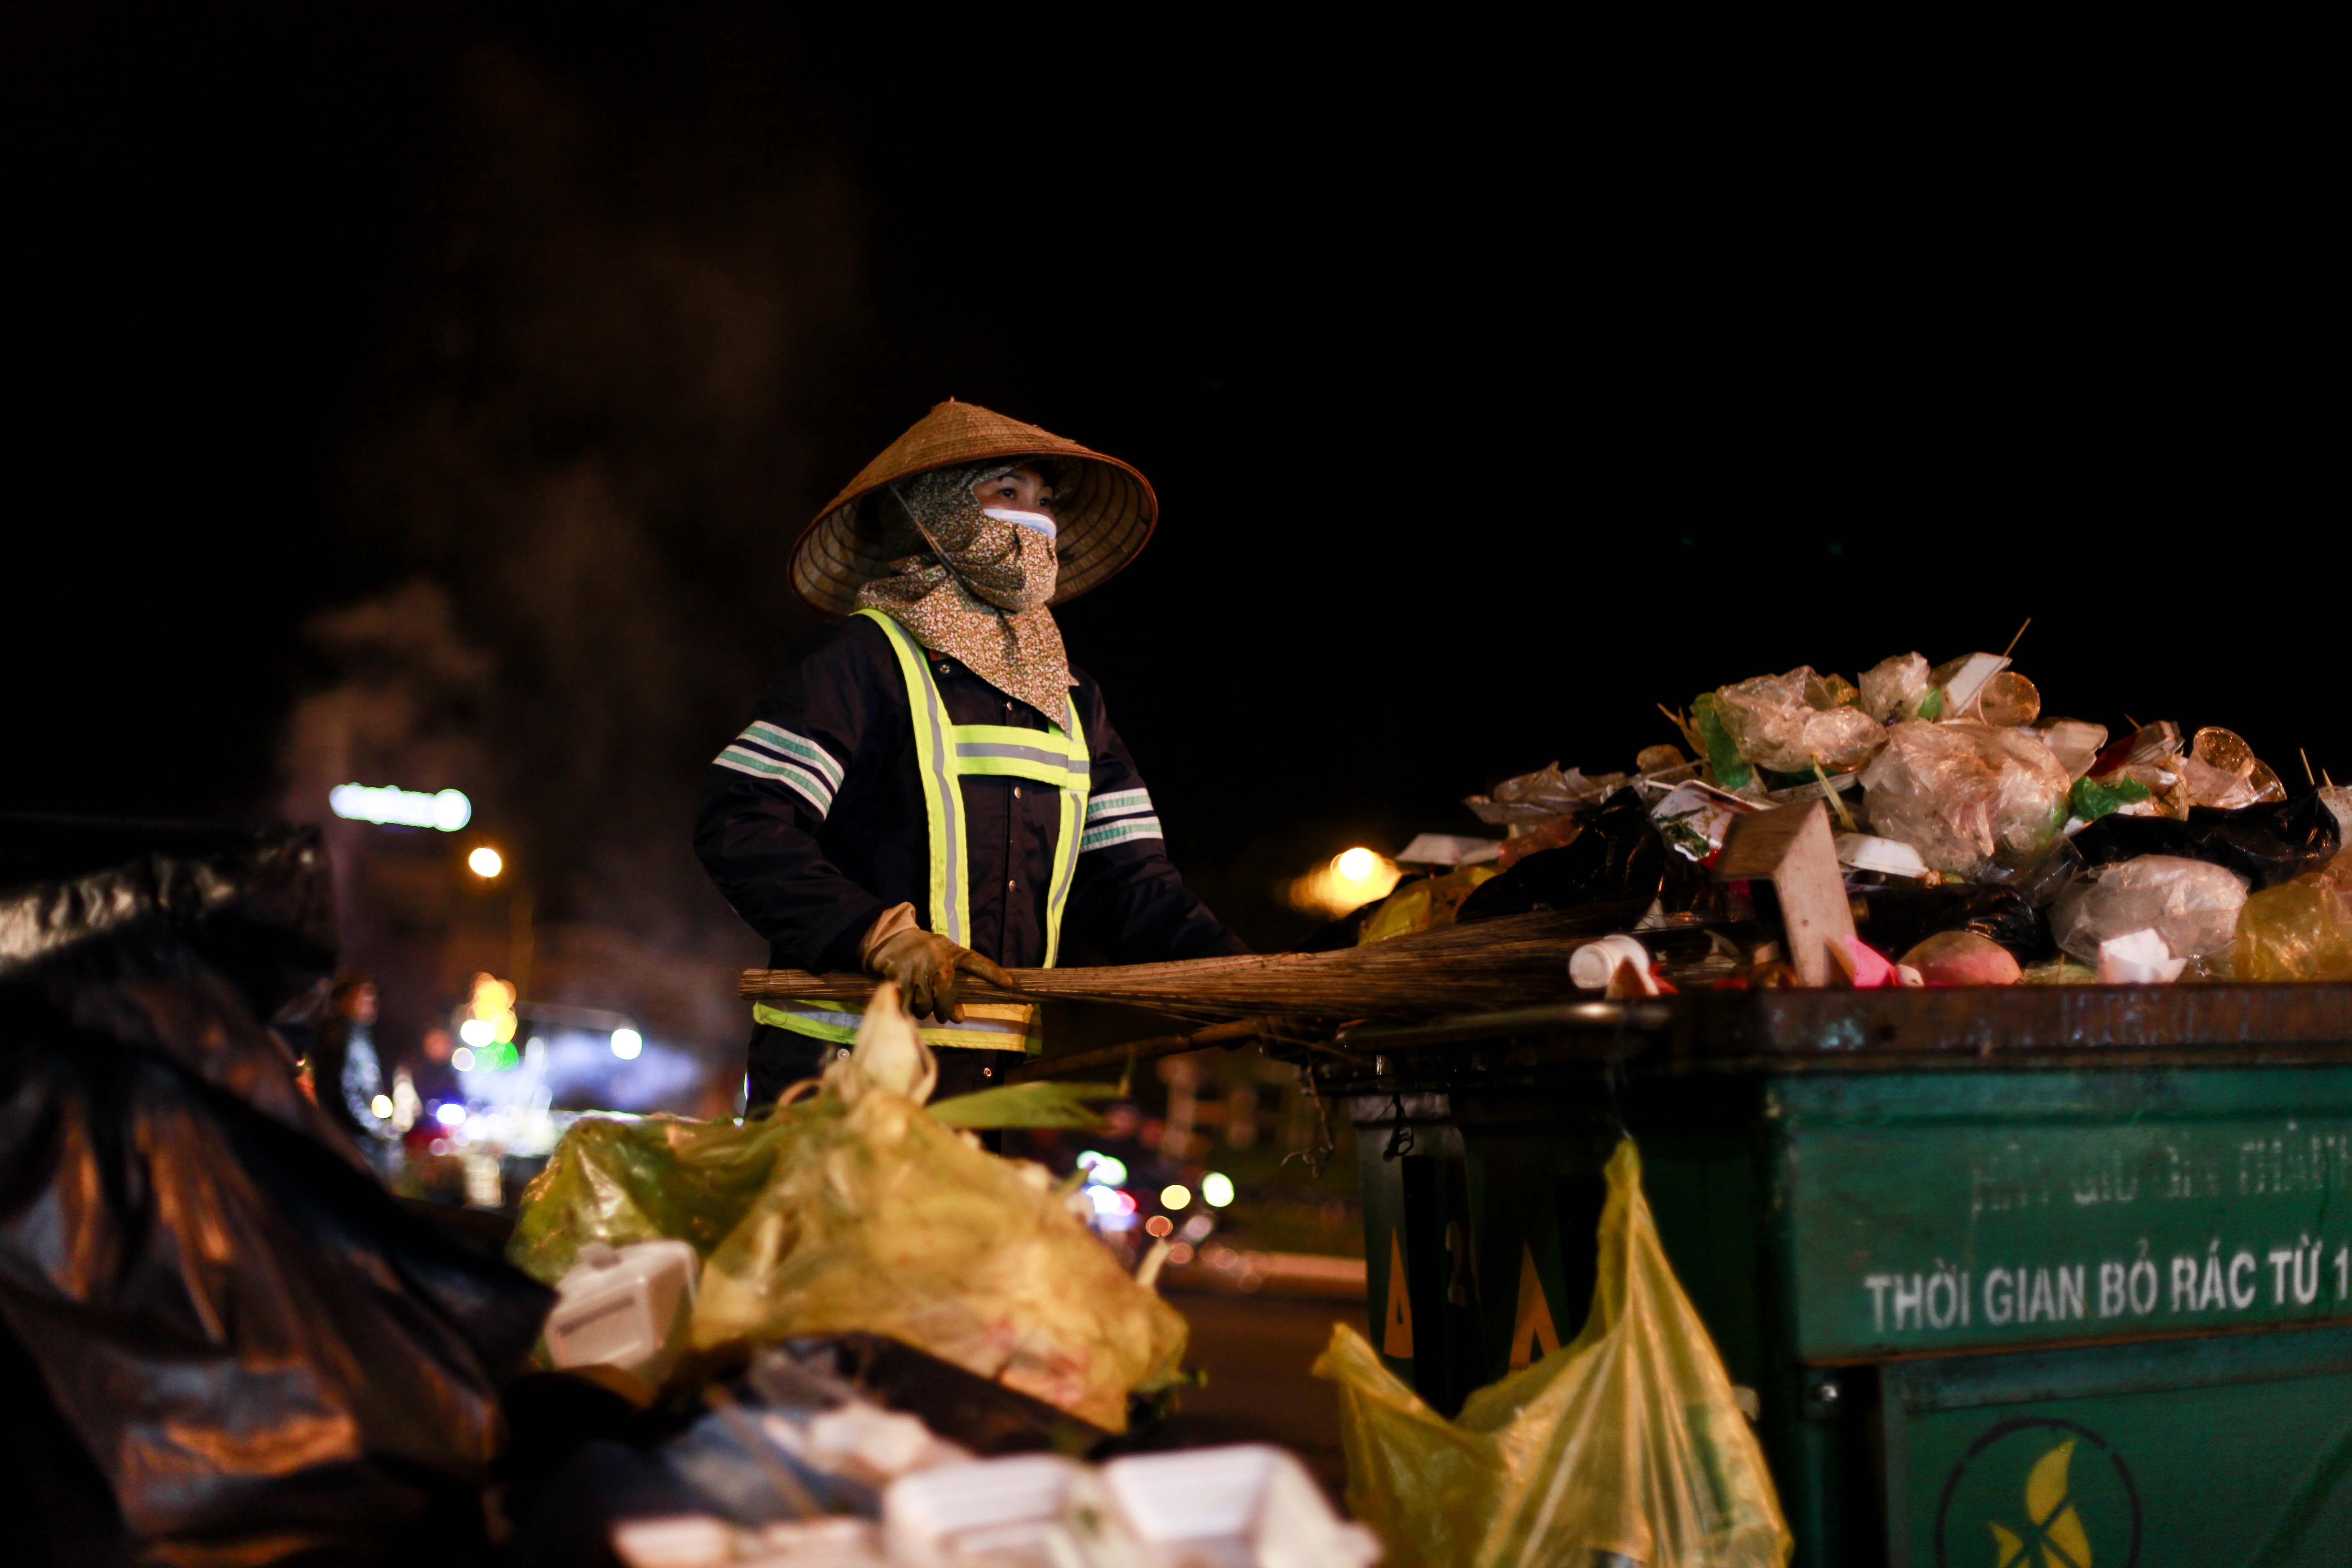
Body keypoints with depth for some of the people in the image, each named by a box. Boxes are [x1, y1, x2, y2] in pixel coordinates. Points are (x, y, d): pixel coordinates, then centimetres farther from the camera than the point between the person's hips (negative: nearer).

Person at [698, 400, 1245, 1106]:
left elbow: (1123, 879, 14)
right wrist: (877, 933, -27)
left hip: (999, 1080, 6)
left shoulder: (1072, 701, 20)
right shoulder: (858, 657, -2)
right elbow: (741, 822, -13)